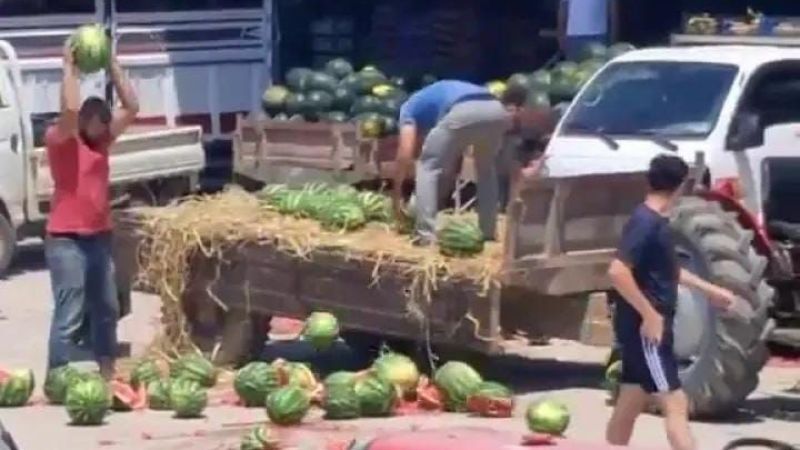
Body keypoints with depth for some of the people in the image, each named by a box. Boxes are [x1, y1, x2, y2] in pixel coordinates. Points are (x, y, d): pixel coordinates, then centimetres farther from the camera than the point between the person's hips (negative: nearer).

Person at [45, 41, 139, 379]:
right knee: (69, 314, -10)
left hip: (100, 235, 8)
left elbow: (131, 107, 7)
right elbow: (71, 108, -27)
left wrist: (113, 66, 3)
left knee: (106, 307, 18)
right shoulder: (59, 139, -8)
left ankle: (107, 368, 33)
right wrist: (69, 66, -18)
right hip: (67, 239, -8)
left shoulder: (101, 139, 11)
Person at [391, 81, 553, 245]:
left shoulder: (410, 108, 30)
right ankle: (488, 232, 28)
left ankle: (426, 234, 2)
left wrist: (396, 194, 25)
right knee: (487, 169, 31)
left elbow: (405, 154, 18)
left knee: (428, 167, 14)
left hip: (462, 112, -6)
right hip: (496, 111, 6)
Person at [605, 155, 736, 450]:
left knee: (630, 405, 13)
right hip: (646, 328, -10)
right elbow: (617, 272, -28)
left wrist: (709, 290, 34)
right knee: (675, 404, -12)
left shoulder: (656, 222, 12)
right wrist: (650, 315, -25)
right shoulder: (646, 223, -18)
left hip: (649, 327, 10)